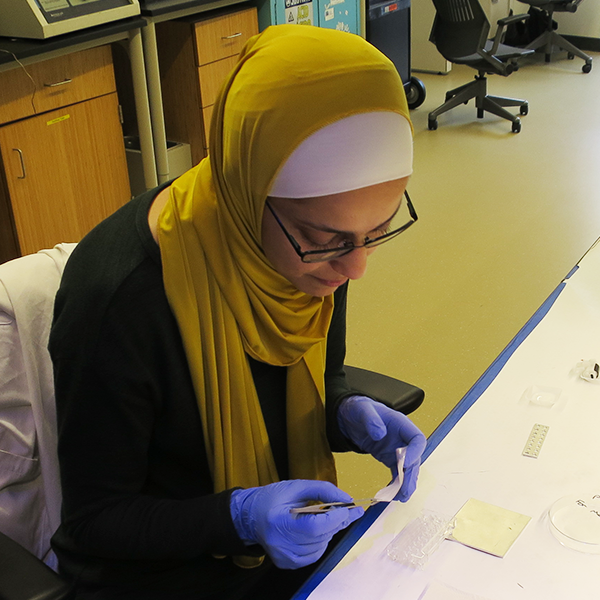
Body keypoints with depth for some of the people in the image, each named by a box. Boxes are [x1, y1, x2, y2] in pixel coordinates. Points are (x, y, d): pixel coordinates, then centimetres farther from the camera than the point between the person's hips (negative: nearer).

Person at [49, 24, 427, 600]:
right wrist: (242, 517, -31)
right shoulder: (118, 299, -30)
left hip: (296, 530, 4)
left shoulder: (321, 237, -13)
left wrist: (349, 414, -14)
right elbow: (95, 520, -17)